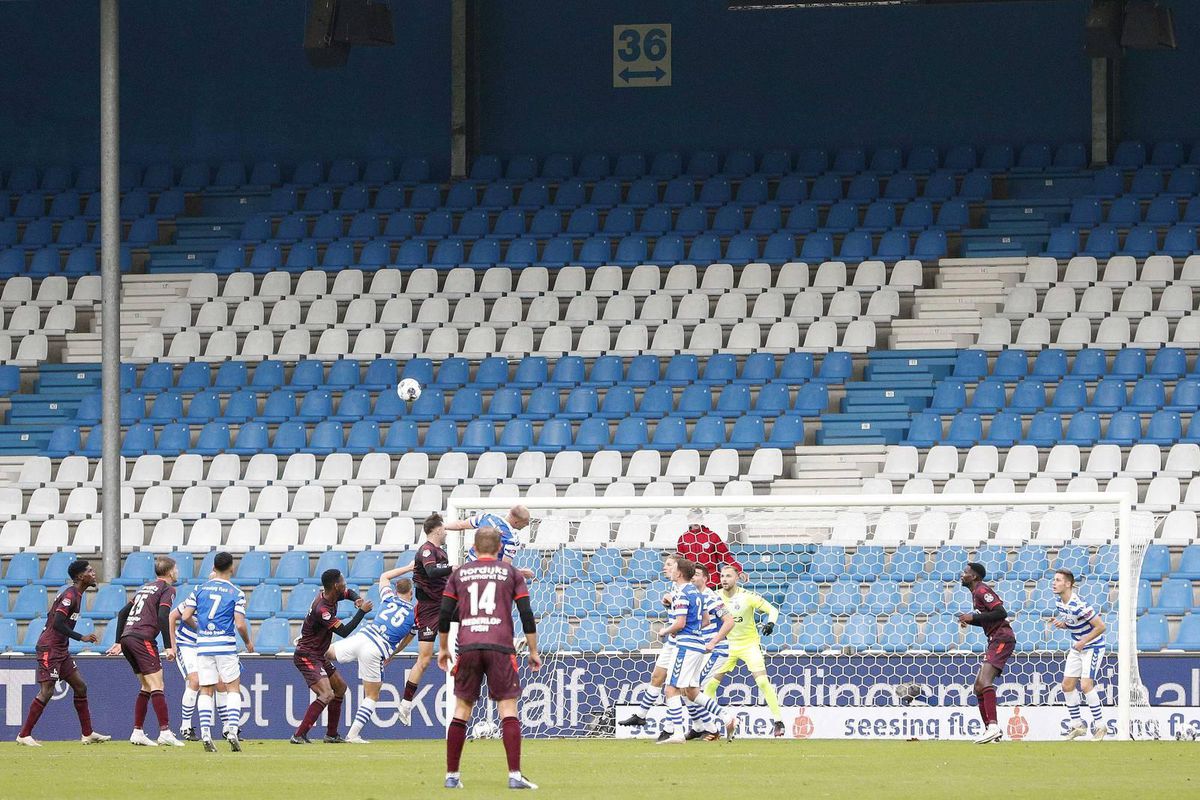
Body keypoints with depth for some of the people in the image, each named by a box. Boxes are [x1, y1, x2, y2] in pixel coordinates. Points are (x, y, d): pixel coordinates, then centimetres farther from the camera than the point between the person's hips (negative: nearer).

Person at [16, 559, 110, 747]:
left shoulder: (76, 594, 13)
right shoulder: (70, 595, -17)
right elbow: (57, 624, -25)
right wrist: (81, 638, -23)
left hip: (61, 650, 10)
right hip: (49, 648, -10)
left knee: (80, 687, 11)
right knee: (46, 692, -11)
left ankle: (87, 734, 15)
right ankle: (24, 735, -7)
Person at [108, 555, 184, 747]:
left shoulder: (145, 588, 25)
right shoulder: (167, 589, 1)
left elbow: (122, 613, 24)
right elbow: (163, 617, -14)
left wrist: (119, 642, 25)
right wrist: (168, 647, -15)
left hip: (127, 637, 8)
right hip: (142, 638, -8)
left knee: (146, 687, 15)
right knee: (156, 686, -11)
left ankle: (137, 732, 11)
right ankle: (165, 732, -20)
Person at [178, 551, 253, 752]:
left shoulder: (200, 589, 6)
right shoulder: (236, 593, -3)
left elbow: (185, 617, 3)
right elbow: (240, 625, -9)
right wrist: (248, 642, 10)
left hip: (203, 645, 3)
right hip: (225, 644, -3)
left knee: (206, 691, 7)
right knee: (233, 688, 6)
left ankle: (205, 734, -3)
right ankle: (232, 730, -9)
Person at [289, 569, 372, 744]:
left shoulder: (330, 596, 2)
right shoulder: (322, 609, -27)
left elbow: (350, 593, 23)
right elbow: (344, 631, -26)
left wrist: (357, 599, -1)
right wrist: (362, 611, -21)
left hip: (319, 655, 11)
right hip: (307, 656, -11)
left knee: (340, 687, 21)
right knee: (327, 694, -23)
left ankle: (331, 735, 27)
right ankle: (299, 736, -25)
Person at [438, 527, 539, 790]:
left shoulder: (459, 574, 14)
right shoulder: (511, 573, 9)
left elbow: (445, 615, 12)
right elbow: (527, 615, 4)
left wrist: (443, 648, 24)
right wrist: (533, 652, 11)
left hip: (467, 647, 2)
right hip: (500, 647, -2)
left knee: (461, 709, 9)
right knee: (508, 709, -2)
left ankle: (451, 775, 9)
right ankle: (515, 775, -12)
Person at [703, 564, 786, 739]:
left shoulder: (747, 596, -15)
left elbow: (772, 609, -11)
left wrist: (771, 623, -30)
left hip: (750, 644, -4)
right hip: (727, 645, 4)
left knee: (762, 681, -18)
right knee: (709, 684, -1)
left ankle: (778, 721, -10)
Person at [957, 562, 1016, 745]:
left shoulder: (982, 590, -10)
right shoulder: (976, 592, 21)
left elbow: (1001, 613, -19)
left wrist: (974, 617, -17)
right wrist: (969, 620, 13)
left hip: (1002, 638, -11)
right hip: (996, 640, 11)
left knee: (984, 680, -25)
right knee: (979, 686, 12)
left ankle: (993, 726, -35)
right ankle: (990, 729, 14)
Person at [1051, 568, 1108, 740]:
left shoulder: (1078, 605, -27)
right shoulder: (1059, 602, 0)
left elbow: (1100, 626, -25)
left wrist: (1083, 642, -20)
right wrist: (1062, 624, -4)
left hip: (1093, 647, -9)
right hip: (1077, 647, 9)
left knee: (1086, 685, -17)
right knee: (1067, 685, 5)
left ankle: (1100, 726, -6)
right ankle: (1077, 725, 16)